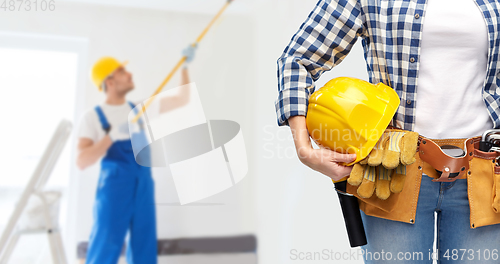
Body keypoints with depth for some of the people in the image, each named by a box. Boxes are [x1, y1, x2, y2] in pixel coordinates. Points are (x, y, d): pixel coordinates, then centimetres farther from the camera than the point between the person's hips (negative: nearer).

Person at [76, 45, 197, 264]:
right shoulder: (93, 117, -4)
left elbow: (182, 99, 13)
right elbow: (81, 162, -14)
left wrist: (185, 65, 8)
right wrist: (113, 135, -24)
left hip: (144, 189, 5)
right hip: (113, 191, -4)